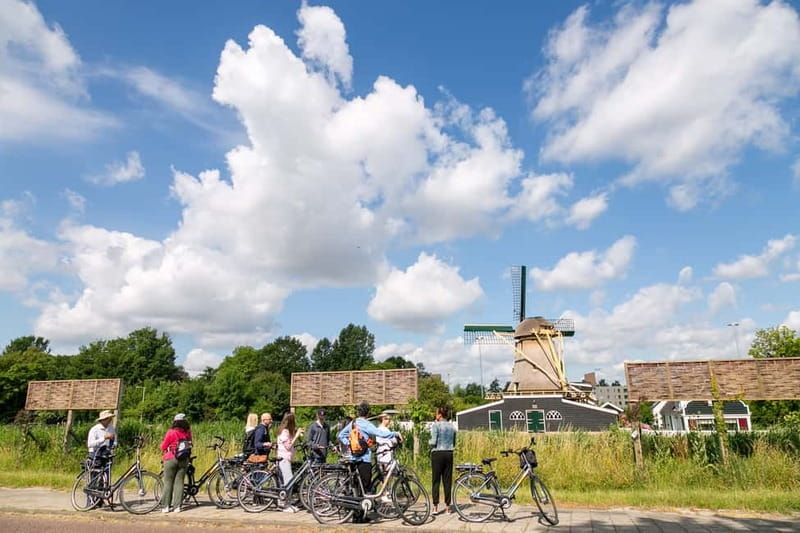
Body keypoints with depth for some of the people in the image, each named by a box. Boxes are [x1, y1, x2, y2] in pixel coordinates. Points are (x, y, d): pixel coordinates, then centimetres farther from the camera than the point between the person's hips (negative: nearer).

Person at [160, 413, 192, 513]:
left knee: (168, 482, 7)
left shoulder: (171, 432, -11)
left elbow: (163, 446, -3)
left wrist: (166, 450, 18)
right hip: (184, 460, 3)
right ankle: (177, 506, 7)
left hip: (171, 459, -3)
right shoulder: (188, 433, -2)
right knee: (179, 482, 8)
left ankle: (165, 506, 8)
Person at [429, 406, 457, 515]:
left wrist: (429, 442, 7)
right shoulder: (452, 426, 7)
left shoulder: (436, 425, -9)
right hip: (449, 454, 5)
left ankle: (435, 506, 0)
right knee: (448, 480, 9)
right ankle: (448, 505, 12)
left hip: (437, 454, -5)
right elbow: (454, 443, 12)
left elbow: (433, 442, -13)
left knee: (436, 480, 1)